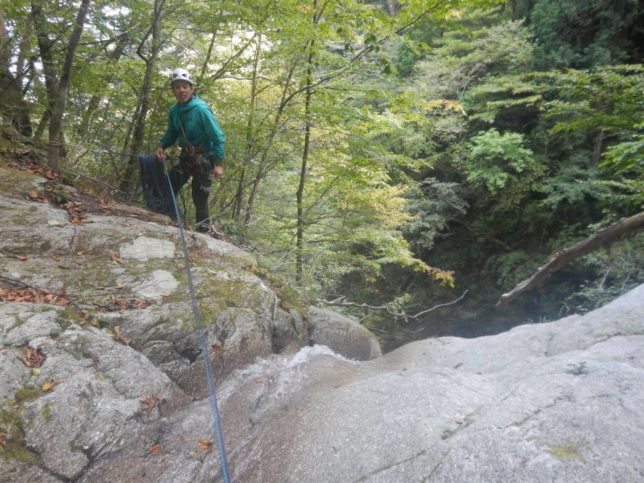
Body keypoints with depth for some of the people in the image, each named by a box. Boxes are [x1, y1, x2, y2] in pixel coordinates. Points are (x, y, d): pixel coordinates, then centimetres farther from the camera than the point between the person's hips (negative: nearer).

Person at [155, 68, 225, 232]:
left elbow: (218, 137, -19)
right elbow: (172, 133, 13)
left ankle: (203, 228, 12)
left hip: (204, 159, -6)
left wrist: (218, 163, -23)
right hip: (186, 157, 6)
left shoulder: (201, 109, -21)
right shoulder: (174, 110, -2)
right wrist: (162, 146, -6)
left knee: (200, 197, -2)